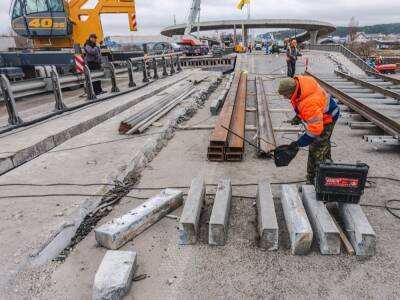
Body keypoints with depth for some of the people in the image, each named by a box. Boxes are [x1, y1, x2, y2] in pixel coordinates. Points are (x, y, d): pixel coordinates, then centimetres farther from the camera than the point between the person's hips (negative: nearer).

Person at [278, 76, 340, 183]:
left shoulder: (310, 104, -43)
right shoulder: (298, 81, -18)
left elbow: (315, 130, -39)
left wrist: (298, 143, -31)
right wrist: (299, 116, 3)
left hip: (326, 119, -10)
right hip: (319, 113, 10)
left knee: (317, 150, -7)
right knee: (324, 143, 27)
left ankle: (312, 180, 5)